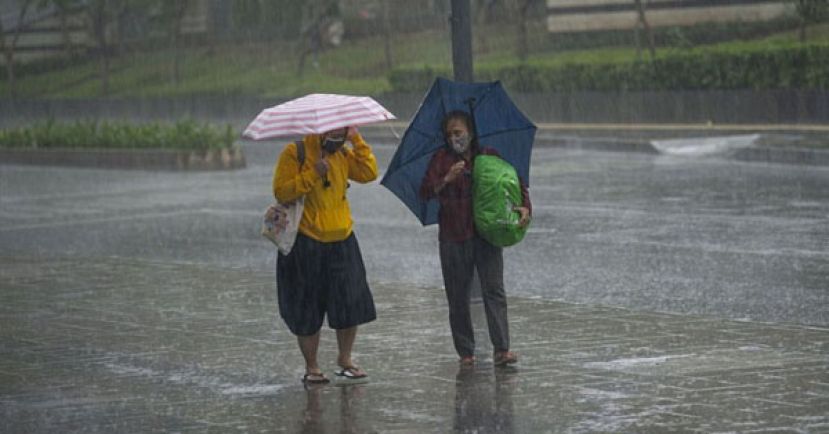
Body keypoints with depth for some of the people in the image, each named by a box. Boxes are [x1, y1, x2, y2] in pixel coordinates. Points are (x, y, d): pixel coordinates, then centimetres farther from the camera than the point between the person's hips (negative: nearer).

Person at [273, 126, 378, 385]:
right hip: (307, 244, -4)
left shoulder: (343, 154, 9)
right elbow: (281, 192, -16)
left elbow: (369, 173, -2)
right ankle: (311, 367, 13)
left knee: (351, 303, 1)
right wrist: (313, 174, -22)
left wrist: (357, 141, -6)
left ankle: (345, 360, 18)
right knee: (307, 310, 1)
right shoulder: (295, 153, -7)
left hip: (341, 241, 4)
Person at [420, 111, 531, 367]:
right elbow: (425, 192, -5)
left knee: (494, 291, -10)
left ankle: (501, 350, -15)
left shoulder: (490, 157, 9)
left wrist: (525, 207, -6)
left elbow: (516, 182, 13)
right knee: (458, 298, 2)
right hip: (453, 238, 0)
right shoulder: (442, 159, 5)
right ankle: (465, 352, 10)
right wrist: (447, 179, -23)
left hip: (486, 235, 0)